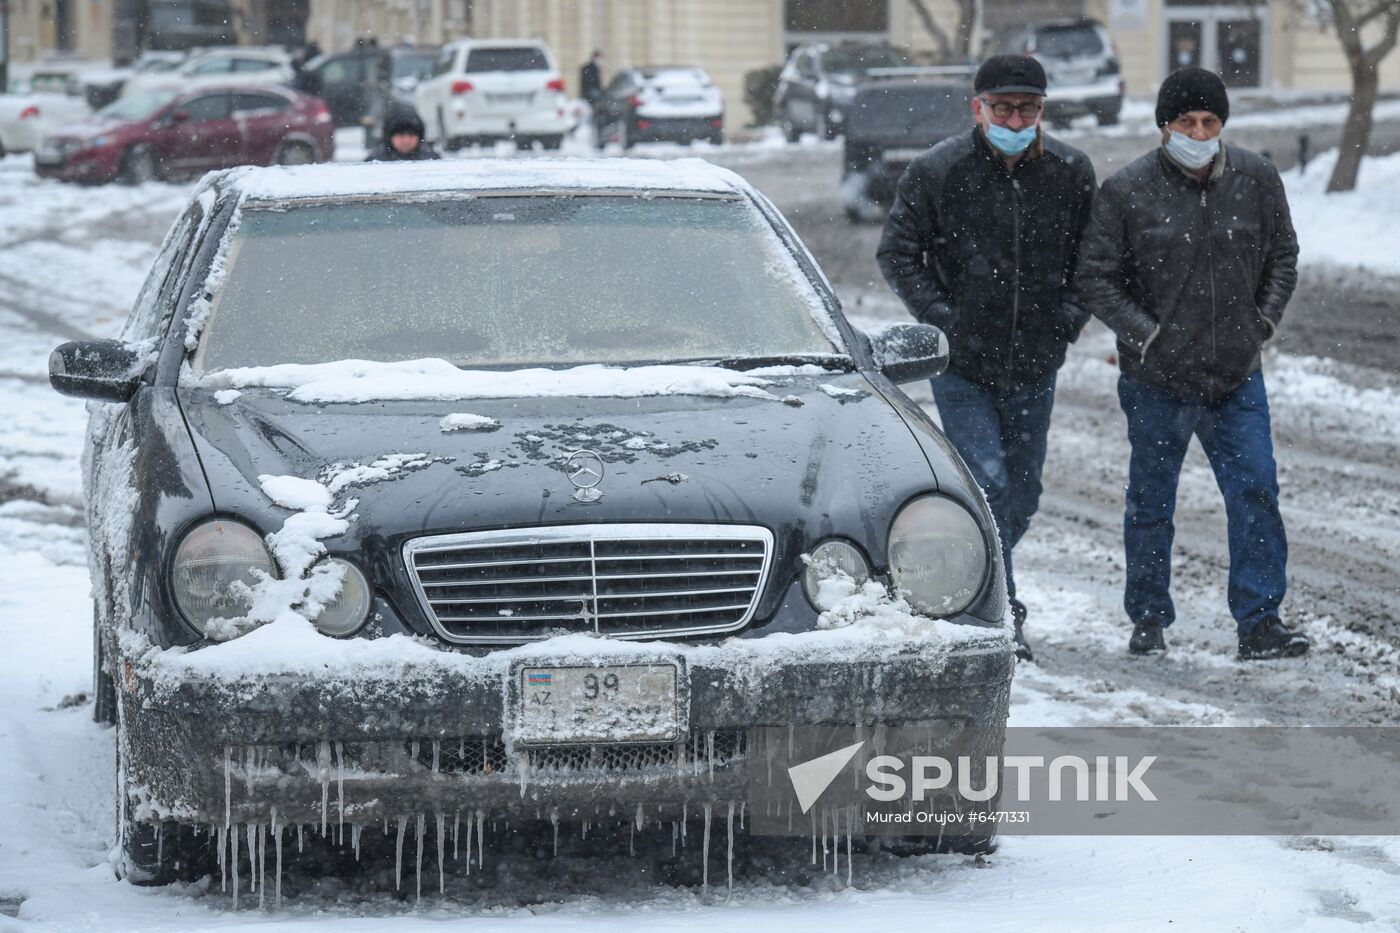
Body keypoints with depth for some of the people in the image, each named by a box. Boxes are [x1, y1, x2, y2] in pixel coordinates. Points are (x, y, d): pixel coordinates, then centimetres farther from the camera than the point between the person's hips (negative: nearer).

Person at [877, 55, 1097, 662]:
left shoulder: (1071, 173, 0)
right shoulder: (937, 172, -9)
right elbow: (897, 253, -1)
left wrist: (1068, 317, -1)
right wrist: (942, 319, -9)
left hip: (1034, 367, 4)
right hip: (961, 366, -4)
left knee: (1021, 494, 13)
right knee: (988, 484, -13)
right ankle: (1002, 615, -9)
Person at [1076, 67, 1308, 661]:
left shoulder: (1257, 180, 1)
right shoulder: (1128, 191, -8)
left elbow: (1283, 257, 15)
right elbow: (1095, 278, -4)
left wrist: (1263, 322, 3)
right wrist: (1144, 334, -12)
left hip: (1237, 377, 2)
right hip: (1157, 381, -2)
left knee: (1255, 492, -6)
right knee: (1151, 501, 9)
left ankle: (1259, 622, -2)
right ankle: (1148, 619, 24)